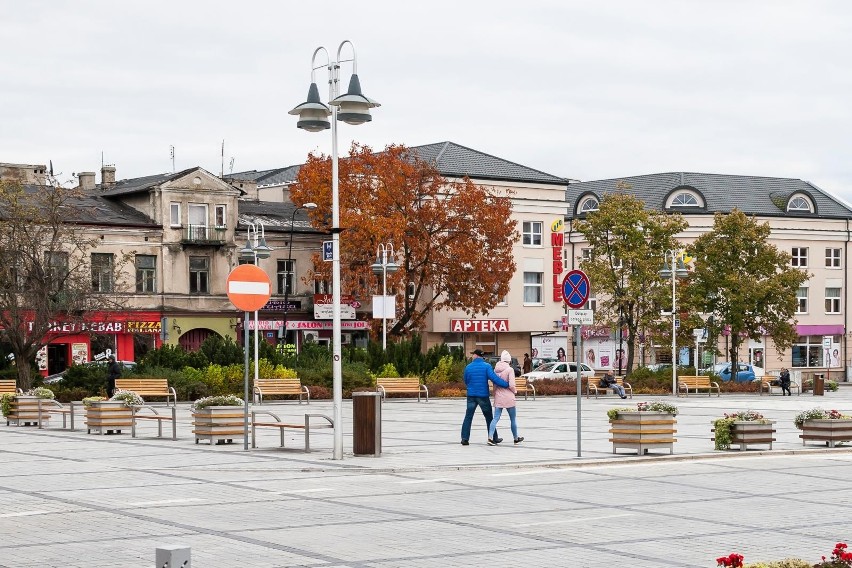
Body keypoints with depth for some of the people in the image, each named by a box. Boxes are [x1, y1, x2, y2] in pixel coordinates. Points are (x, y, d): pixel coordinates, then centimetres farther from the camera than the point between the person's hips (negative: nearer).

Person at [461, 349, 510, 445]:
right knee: (489, 417, 10)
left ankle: (465, 438, -2)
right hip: (483, 395, -2)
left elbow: (466, 381, 10)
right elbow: (494, 378, -20)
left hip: (471, 395, 2)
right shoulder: (486, 366, -9)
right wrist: (507, 385, -19)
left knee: (468, 417, 5)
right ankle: (494, 438, 15)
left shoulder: (468, 367, 0)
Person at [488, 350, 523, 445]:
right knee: (513, 419, 11)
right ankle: (516, 439, 22)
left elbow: (494, 384, 7)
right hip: (508, 398, -4)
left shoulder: (496, 369, 3)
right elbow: (511, 385, -16)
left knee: (496, 418, 2)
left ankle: (490, 437, -13)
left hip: (498, 397, 4)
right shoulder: (509, 370, -12)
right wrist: (515, 391, 3)